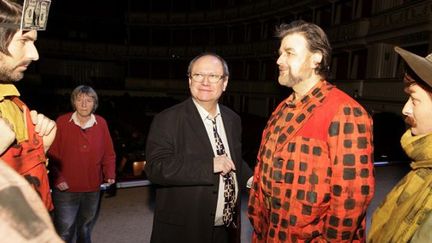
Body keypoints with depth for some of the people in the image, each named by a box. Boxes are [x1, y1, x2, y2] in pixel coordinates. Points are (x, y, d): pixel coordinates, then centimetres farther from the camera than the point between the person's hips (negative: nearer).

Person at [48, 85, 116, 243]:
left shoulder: (101, 123, 0)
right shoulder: (62, 122, -8)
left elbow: (109, 153, 3)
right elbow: (52, 154, -6)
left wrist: (110, 174, -8)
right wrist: (58, 178, -14)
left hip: (92, 189, 3)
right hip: (65, 190, -3)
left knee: (85, 230, 23)